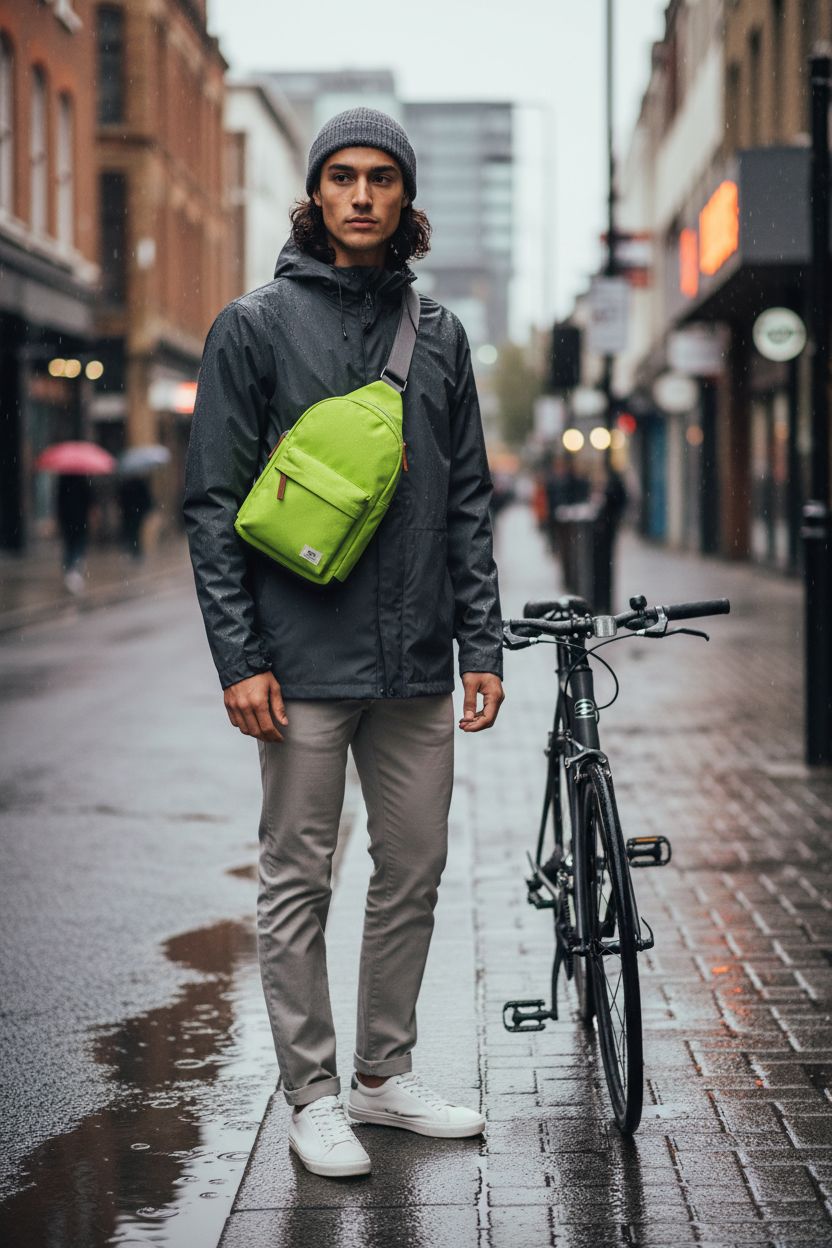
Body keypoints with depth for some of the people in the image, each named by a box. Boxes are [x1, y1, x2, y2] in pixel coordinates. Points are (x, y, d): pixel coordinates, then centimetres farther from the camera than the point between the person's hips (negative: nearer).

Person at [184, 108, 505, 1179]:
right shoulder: (256, 326, -2)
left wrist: (482, 642, 7)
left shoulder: (439, 334, 11)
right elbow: (212, 502, -4)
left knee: (414, 873, 10)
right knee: (298, 881, 2)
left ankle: (386, 1073, 25)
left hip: (417, 663, 5)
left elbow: (467, 501, 13)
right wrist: (239, 658, -11)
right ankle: (312, 1095, 13)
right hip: (304, 661, -4)